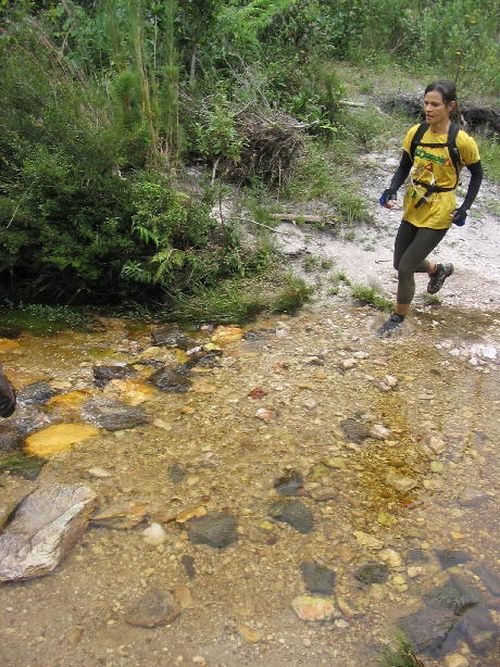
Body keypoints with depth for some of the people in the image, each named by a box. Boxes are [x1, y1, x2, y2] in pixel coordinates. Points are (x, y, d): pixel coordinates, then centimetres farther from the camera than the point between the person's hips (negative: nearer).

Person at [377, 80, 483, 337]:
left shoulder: (462, 141, -16)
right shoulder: (416, 133, -5)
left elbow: (477, 175, 0)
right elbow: (404, 168, 5)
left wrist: (465, 208, -8)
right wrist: (392, 191, -13)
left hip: (439, 214, -5)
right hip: (413, 208, 5)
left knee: (405, 268, -6)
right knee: (401, 263, 15)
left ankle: (398, 318, 18)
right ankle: (439, 270, 47)